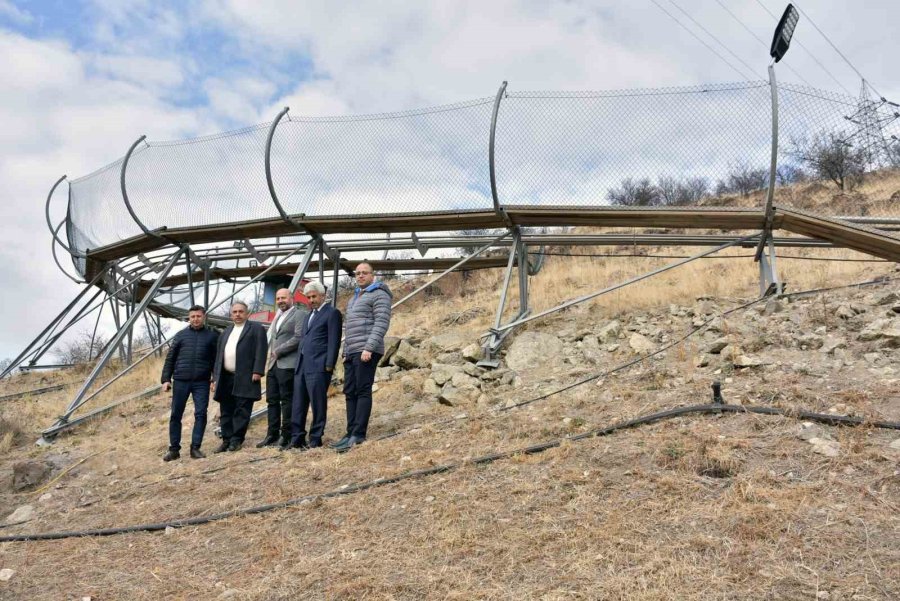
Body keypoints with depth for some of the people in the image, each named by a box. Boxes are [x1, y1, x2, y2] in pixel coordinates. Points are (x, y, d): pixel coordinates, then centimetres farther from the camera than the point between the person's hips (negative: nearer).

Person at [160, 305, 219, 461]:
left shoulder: (212, 336, 9)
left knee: (201, 414, -5)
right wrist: (166, 379, 3)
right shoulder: (181, 335, 10)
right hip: (180, 381, 1)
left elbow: (216, 360, 8)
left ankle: (195, 448, 4)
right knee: (175, 415, 3)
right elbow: (170, 359, 10)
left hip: (202, 382, -1)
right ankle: (174, 449, 12)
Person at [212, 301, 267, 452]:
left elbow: (260, 352, -7)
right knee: (226, 411, 8)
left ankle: (237, 440, -1)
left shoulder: (256, 329, 3)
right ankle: (227, 440, 14)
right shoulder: (226, 332, 24)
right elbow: (219, 354, 20)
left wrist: (257, 371, -16)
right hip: (225, 378, 7)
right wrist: (216, 375, 12)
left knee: (242, 410, -5)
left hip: (245, 378, -6)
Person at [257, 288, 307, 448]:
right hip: (273, 364, 8)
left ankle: (286, 435, 0)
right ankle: (272, 435, 13)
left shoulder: (299, 314, -4)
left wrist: (278, 351, -10)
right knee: (272, 401, 8)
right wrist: (271, 352, 9)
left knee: (286, 400, -5)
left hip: (287, 364, -8)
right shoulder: (278, 316, 22)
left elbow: (298, 337, -14)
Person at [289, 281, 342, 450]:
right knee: (298, 404, 7)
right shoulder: (309, 315, 23)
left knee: (318, 403, -4)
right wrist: (298, 364, 15)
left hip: (318, 367, -8)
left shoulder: (332, 313, -2)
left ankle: (315, 440, 1)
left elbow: (334, 341, -9)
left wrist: (329, 365, -14)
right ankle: (297, 439, 11)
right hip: (302, 366, 8)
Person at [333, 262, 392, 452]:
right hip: (351, 352, 9)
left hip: (366, 352, -9)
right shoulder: (355, 297, 24)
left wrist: (369, 348, -22)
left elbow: (382, 323, -15)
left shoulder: (379, 295, -3)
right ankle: (351, 434, 7)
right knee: (350, 393, 5)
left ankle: (358, 435, -8)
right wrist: (345, 352, 19)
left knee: (363, 392, -9)